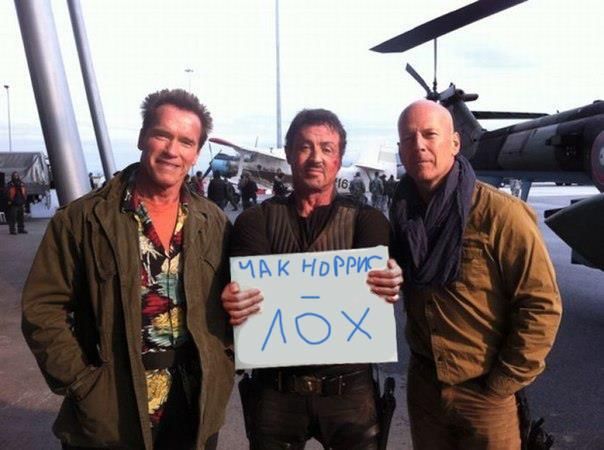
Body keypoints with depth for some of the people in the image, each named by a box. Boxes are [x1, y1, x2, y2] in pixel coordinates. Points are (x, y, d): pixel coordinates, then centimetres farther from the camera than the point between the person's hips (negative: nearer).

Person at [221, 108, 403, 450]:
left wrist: (388, 283, -40)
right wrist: (234, 300, -37)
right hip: (275, 388, 1)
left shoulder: (366, 220, 0)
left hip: (349, 388, 0)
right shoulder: (257, 220, 1)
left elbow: (376, 271, -17)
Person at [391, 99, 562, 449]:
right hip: (423, 384, 5)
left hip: (484, 392, -4)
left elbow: (542, 305, -16)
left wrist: (501, 385, -13)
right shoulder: (402, 213, -2)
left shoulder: (501, 214, -19)